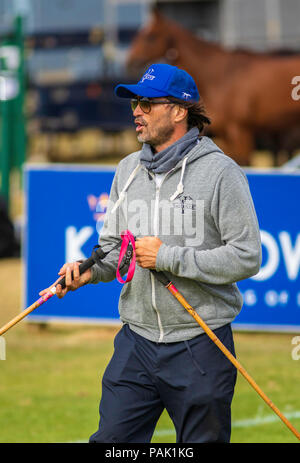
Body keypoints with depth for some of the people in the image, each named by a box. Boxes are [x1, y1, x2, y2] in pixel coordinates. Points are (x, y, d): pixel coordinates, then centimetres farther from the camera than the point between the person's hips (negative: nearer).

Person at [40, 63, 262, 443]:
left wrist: (167, 257, -15)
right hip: (136, 340, 5)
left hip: (199, 346, -5)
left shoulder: (219, 171, -9)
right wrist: (90, 269, -5)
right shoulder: (128, 170, 11)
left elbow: (246, 258, -14)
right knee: (111, 439, 2)